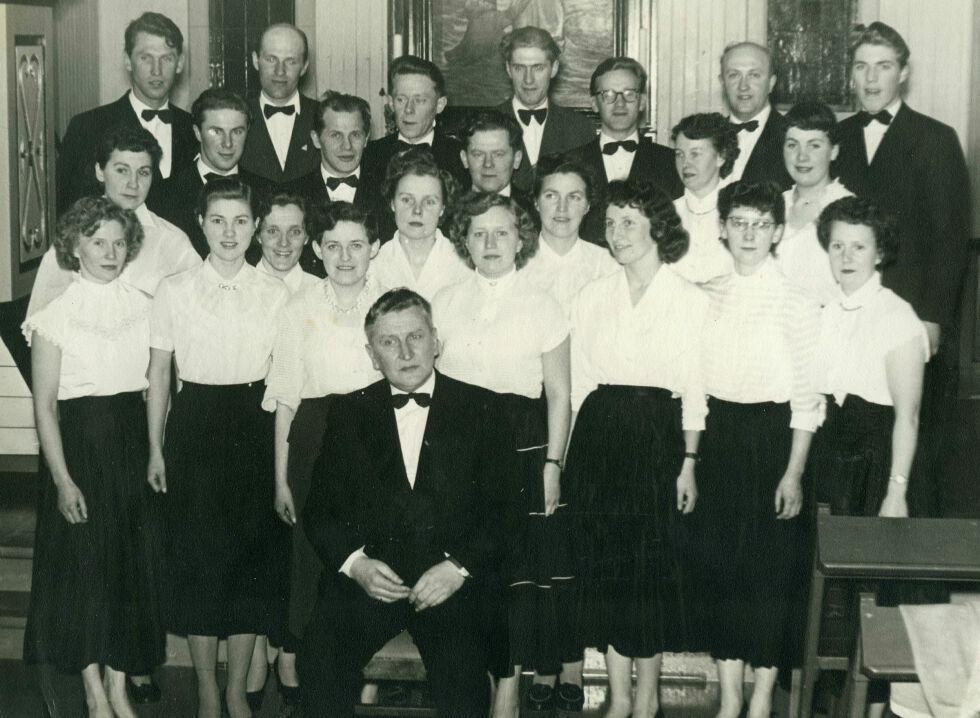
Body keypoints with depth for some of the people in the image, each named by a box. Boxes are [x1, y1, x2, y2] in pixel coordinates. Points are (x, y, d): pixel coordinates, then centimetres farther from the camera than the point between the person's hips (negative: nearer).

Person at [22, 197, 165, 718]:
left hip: (133, 445, 4)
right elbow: (44, 406, -7)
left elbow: (155, 384, 7)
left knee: (134, 566, 7)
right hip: (78, 445, -4)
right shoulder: (55, 316, -6)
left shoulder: (143, 307, 5)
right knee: (82, 568, 3)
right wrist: (63, 480, -12)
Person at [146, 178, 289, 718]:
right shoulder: (174, 292, -2)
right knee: (196, 555, 3)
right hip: (193, 425, -1)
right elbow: (158, 375, 4)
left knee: (252, 552, 5)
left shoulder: (275, 294, 1)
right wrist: (155, 448, 3)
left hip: (254, 425, 1)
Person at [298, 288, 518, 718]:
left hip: (451, 581, -1)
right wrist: (355, 562, -8)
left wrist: (459, 566, -10)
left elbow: (504, 508, 5)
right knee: (320, 657, -26)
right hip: (366, 577, 2)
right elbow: (319, 509, 11)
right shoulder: (348, 413, 15)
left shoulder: (481, 409, 10)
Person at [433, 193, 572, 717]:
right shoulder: (445, 302, 9)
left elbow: (558, 394, 3)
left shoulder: (542, 306, 2)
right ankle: (487, 675, 14)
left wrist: (553, 463, -5)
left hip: (523, 445, -2)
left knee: (522, 565, -3)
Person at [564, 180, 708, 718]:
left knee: (653, 566, 2)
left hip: (658, 437, -3)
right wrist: (574, 453, 6)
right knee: (605, 564, 6)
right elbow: (579, 381, 10)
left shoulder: (690, 300, -1)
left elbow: (695, 390, -2)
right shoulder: (593, 296, 9)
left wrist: (688, 462, -7)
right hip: (598, 436, 3)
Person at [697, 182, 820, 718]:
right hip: (717, 437, 4)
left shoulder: (797, 304, -8)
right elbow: (693, 383, 8)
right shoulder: (706, 297, 5)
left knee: (770, 568, 4)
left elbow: (806, 398, -7)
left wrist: (793, 473, -10)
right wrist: (689, 460, 5)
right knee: (720, 564, 8)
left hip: (771, 437, -4)